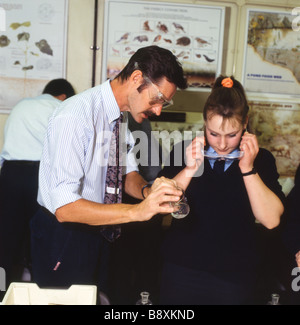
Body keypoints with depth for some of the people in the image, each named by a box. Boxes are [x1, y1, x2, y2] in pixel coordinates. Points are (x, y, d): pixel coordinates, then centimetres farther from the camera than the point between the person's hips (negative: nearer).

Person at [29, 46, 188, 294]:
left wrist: (146, 191, -15)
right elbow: (64, 207, -31)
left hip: (100, 234, 8)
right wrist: (137, 211, -37)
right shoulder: (74, 117, -27)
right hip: (64, 239, -7)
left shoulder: (123, 115, -3)